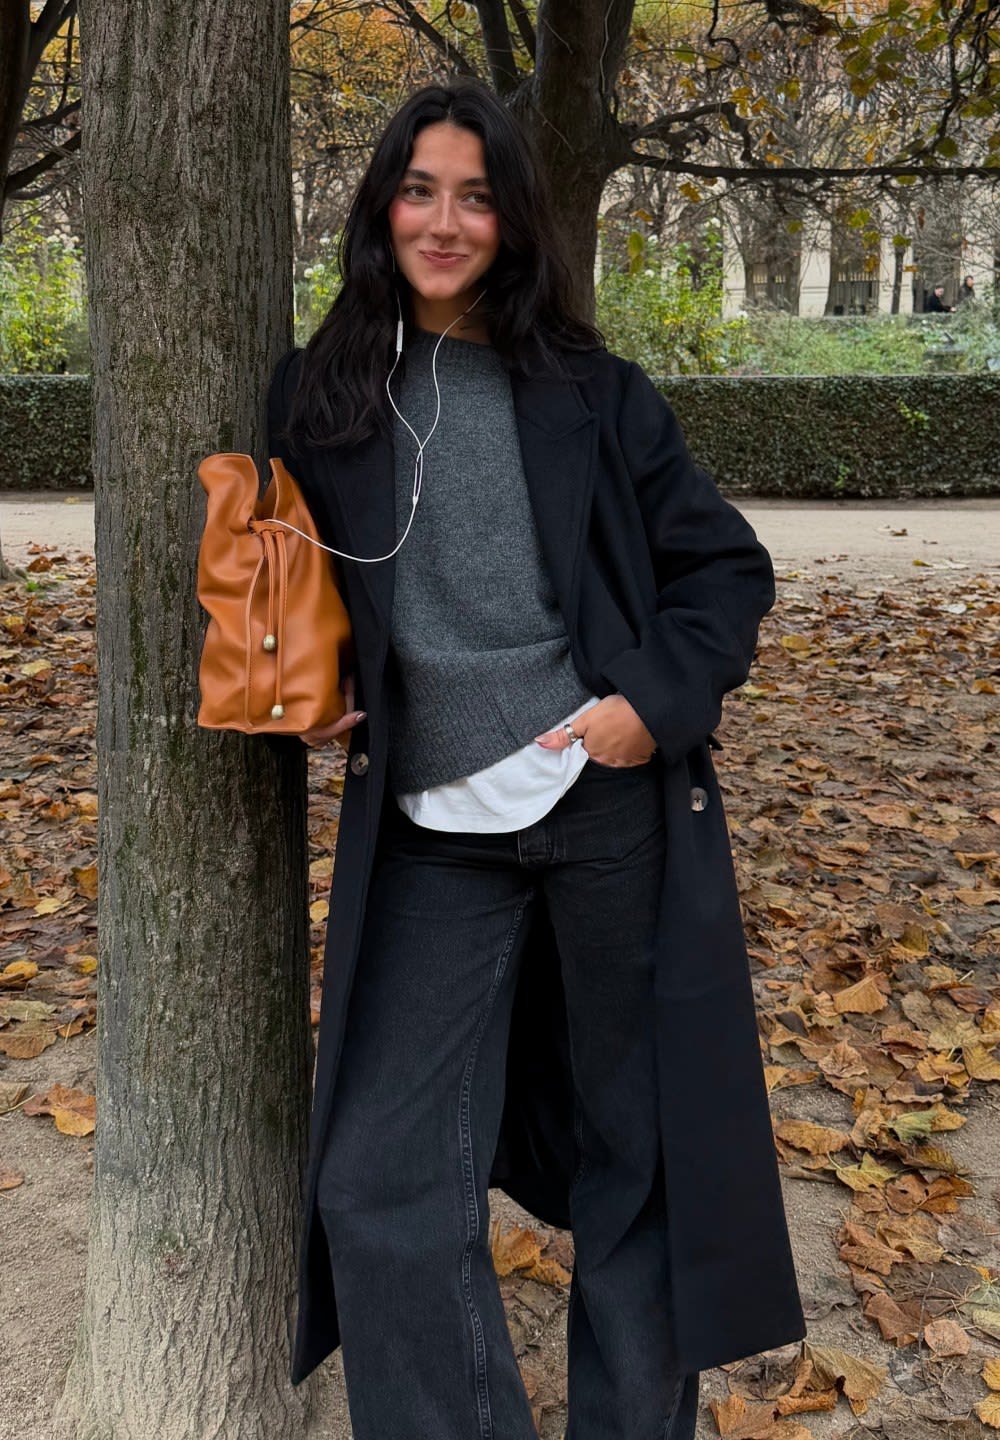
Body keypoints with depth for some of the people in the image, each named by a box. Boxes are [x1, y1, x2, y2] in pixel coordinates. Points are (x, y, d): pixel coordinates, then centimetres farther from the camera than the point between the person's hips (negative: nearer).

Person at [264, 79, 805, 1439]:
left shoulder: (591, 393, 2)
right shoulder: (317, 395, 6)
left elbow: (727, 567, 5)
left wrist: (658, 703, -11)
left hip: (614, 806, -1)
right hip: (427, 834, 1)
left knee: (636, 1156, 12)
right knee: (382, 1184, -2)